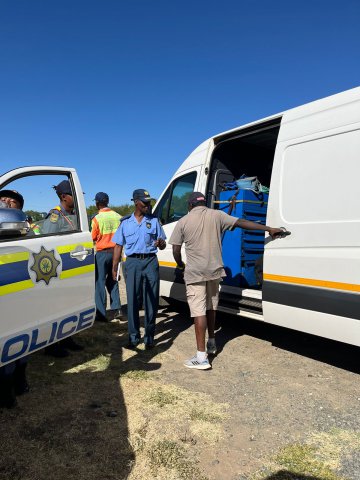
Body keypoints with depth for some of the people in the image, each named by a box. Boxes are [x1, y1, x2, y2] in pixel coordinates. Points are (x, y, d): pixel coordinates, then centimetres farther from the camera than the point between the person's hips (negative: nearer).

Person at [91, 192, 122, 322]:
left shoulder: (97, 218, -13)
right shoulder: (118, 217, 1)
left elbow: (93, 238, -7)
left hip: (102, 253, -5)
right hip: (115, 251, 5)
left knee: (100, 282, 4)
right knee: (112, 280, 18)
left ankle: (101, 314, 6)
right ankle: (116, 308, 14)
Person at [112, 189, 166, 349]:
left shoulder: (154, 221, 9)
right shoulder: (126, 222, 10)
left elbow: (163, 245, 11)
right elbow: (118, 246, 11)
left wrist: (160, 243, -14)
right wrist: (114, 267, 4)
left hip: (150, 262, 0)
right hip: (132, 262, 0)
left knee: (152, 300, 1)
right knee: (132, 300, 2)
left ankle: (149, 337, 13)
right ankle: (133, 337, 13)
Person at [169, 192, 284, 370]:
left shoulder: (183, 222, -1)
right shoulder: (216, 215, 3)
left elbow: (176, 251, 0)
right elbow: (242, 223, -1)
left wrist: (181, 265, 20)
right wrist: (269, 229, 0)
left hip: (194, 273, -4)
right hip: (214, 270, 4)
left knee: (198, 311, -4)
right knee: (211, 306, 20)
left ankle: (201, 357, -5)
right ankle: (212, 343, 36)